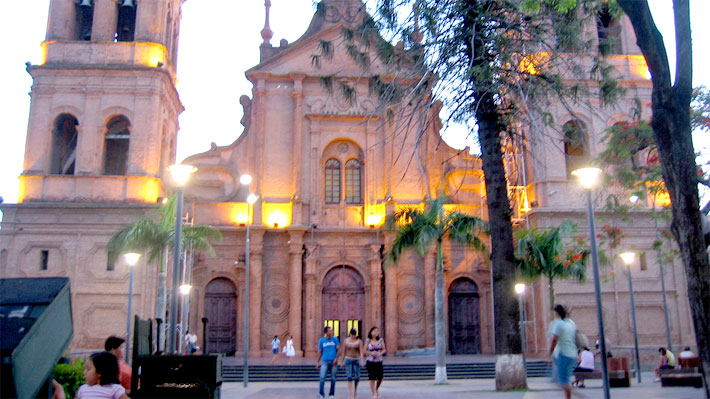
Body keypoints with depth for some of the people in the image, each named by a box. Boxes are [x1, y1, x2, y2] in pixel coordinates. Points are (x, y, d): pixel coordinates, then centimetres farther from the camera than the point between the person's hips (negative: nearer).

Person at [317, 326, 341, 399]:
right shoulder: (321, 340, 5)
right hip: (325, 361, -1)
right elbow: (320, 352, 10)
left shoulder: (335, 339, 5)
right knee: (322, 377, -13)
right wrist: (318, 362, 9)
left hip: (333, 361, 1)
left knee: (333, 379, 5)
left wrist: (336, 359, -9)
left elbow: (338, 349, 3)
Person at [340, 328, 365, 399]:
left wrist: (362, 360, -28)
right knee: (349, 377, -11)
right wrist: (341, 361, 6)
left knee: (357, 377, 1)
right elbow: (344, 351, 6)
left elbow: (361, 351, -14)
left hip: (356, 360, 0)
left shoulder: (359, 341, -3)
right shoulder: (346, 340, 1)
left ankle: (355, 390, 31)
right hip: (348, 359, 0)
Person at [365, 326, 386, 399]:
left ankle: (377, 389, 32)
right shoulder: (368, 341, 0)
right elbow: (365, 351, 1)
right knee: (372, 379, -3)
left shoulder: (381, 340, 3)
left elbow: (384, 349, 6)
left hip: (379, 361, 2)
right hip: (370, 362, -2)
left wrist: (381, 353, -15)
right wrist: (371, 353, -16)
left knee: (380, 378, 1)